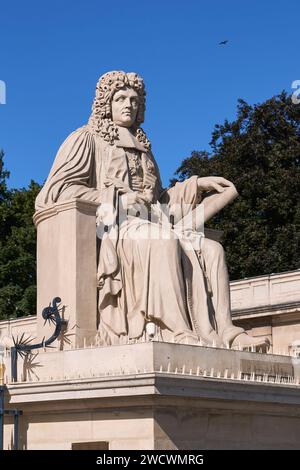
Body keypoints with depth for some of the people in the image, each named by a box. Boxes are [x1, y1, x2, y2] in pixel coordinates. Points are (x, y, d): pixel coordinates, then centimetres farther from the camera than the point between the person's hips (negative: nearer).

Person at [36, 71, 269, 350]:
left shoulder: (141, 147, 30)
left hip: (146, 225, 7)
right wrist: (119, 200, -11)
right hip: (110, 227, -6)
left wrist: (197, 185, 16)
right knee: (165, 243, -37)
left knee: (210, 249, -18)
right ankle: (179, 332, -46)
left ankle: (223, 333, -32)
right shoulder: (87, 139, 11)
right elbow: (57, 190, -3)